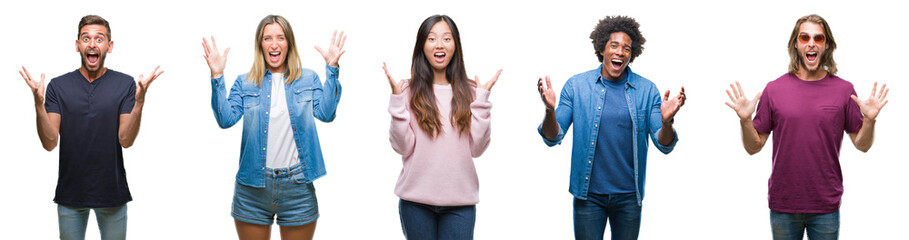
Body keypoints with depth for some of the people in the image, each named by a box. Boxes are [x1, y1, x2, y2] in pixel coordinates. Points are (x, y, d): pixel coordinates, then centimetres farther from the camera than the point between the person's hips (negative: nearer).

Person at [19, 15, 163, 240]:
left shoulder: (125, 84, -3)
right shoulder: (58, 86, -1)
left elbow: (125, 140, -10)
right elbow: (50, 143, -7)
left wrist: (139, 102, -24)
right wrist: (39, 104, -22)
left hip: (111, 192, -1)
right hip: (70, 193, 1)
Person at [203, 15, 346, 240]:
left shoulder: (308, 79, 8)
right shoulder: (244, 83, 7)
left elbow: (326, 113, -8)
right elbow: (226, 119, -7)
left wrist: (332, 69, -12)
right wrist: (217, 76, -13)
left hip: (297, 186, 0)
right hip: (253, 187, 0)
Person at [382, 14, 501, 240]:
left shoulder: (468, 92, 3)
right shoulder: (409, 91, -1)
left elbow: (477, 149, -2)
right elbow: (403, 147, -7)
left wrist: (481, 100, -5)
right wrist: (397, 99, -12)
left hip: (460, 201, 1)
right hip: (417, 200, -1)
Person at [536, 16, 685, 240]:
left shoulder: (647, 90, -1)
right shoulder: (576, 85, -2)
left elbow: (664, 146, -3)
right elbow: (553, 139, -3)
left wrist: (667, 121, -24)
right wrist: (550, 110, -22)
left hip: (629, 196, 1)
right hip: (588, 195, -1)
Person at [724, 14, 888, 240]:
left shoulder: (843, 90, 1)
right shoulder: (774, 89, 0)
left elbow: (862, 145, 5)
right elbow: (753, 147, 2)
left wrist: (869, 119, -13)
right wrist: (745, 120, -16)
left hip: (826, 206, 0)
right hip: (782, 205, 0)